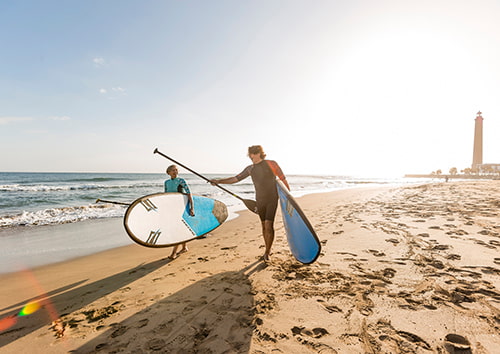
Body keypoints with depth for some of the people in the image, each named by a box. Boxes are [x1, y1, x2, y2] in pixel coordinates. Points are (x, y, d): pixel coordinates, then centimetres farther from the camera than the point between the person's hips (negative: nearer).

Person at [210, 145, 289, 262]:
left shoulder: (271, 164, -8)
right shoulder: (250, 169, 5)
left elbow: (283, 179, -2)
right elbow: (235, 179, 9)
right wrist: (218, 181, 0)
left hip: (272, 199, -5)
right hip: (260, 200, 5)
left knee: (269, 225, -10)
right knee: (264, 226, 11)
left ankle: (267, 252, 5)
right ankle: (268, 249, 27)